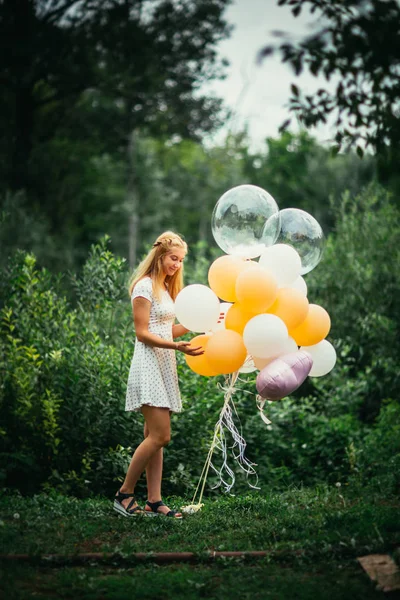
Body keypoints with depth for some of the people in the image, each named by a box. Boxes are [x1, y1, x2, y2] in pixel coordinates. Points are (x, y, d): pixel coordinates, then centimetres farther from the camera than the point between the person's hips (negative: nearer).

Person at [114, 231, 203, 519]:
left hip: (165, 366, 9)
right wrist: (177, 346, -25)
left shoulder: (166, 288, 18)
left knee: (155, 437, 6)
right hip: (149, 366, -9)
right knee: (160, 436, -13)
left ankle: (154, 501, 6)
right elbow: (143, 334, -14)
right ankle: (125, 494, -4)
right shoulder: (144, 287, -9)